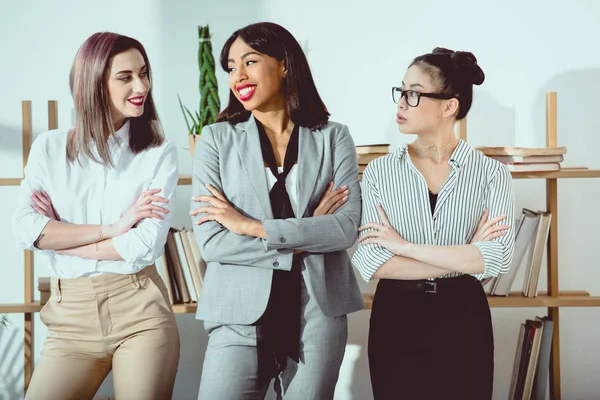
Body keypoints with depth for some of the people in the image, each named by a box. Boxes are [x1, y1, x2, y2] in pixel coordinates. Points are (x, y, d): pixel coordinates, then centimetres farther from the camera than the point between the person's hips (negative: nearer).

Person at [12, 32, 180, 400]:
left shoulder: (160, 154, -1)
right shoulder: (50, 148, 5)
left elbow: (147, 246, -11)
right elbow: (25, 231, -7)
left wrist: (58, 235, -5)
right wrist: (111, 229, -11)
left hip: (141, 312, -1)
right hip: (71, 317, 2)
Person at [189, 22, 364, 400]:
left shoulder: (333, 138, 3)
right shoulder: (217, 139, 1)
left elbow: (348, 227, -10)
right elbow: (210, 242, -7)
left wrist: (252, 226, -13)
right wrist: (304, 240, -10)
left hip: (318, 315, 1)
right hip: (241, 316, 0)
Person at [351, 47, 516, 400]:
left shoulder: (491, 173, -4)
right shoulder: (379, 172, -1)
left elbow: (496, 259, -17)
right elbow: (369, 261, -12)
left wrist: (404, 245, -15)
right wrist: (463, 256, -14)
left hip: (464, 320, -1)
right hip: (395, 320, 1)